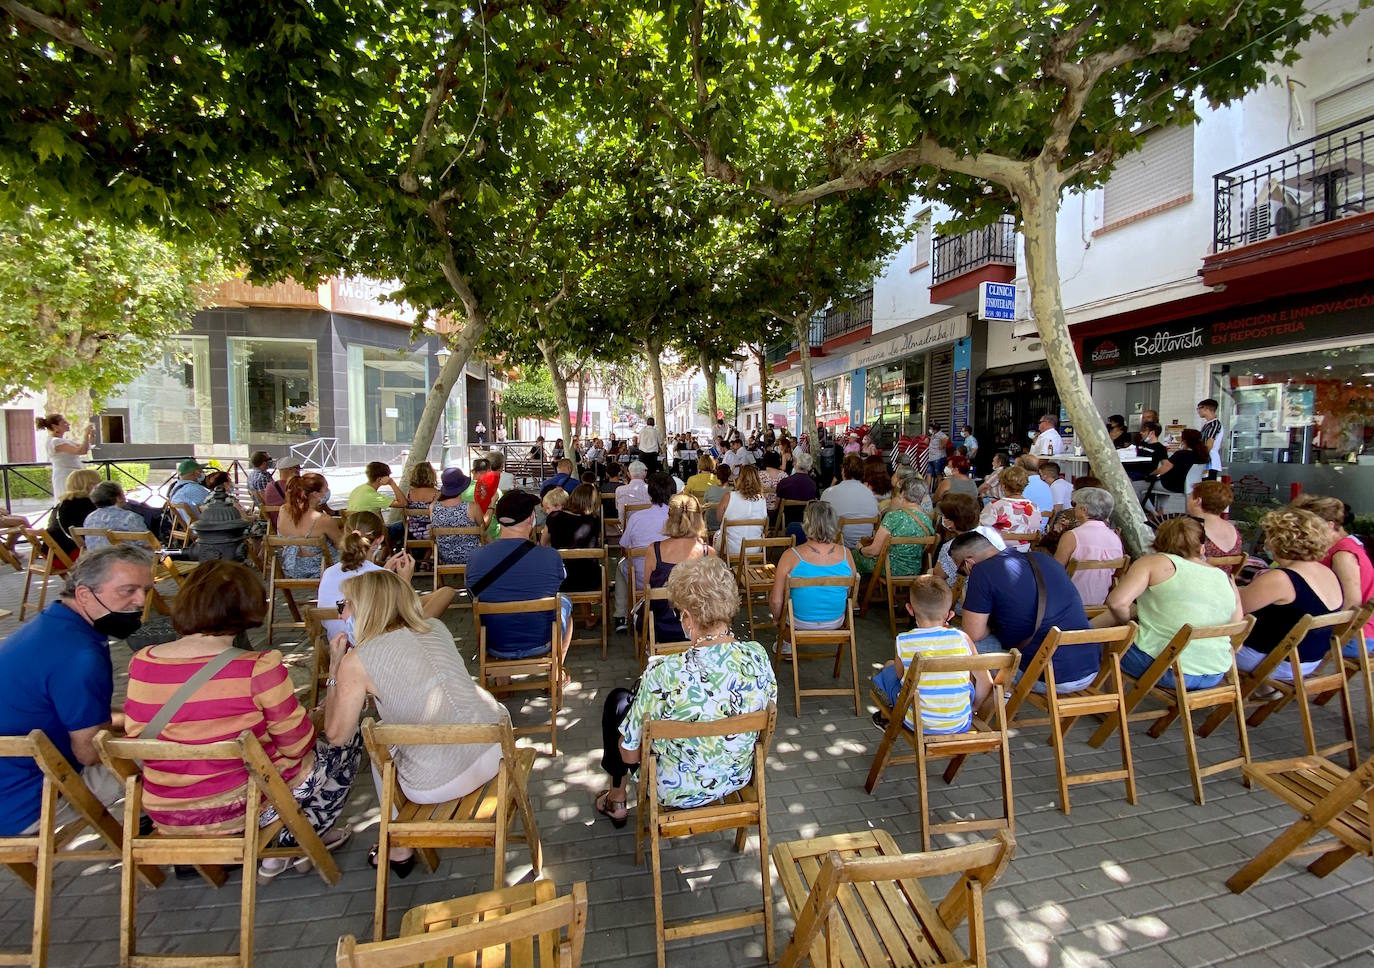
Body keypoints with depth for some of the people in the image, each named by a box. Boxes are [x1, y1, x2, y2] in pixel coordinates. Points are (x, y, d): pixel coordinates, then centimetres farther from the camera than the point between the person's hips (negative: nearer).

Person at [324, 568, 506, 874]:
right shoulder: (436, 628, 7)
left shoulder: (356, 661, -7)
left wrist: (334, 669, 11)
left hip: (437, 785, -4)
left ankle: (399, 848, 35)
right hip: (497, 747, 4)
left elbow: (336, 734, 5)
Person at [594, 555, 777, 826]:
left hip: (677, 791, -4)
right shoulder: (758, 656, -22)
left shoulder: (665, 674, -35)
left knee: (618, 700, 19)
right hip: (739, 779, 5)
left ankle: (616, 799, 38)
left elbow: (629, 753, -20)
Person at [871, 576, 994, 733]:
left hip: (917, 725, -1)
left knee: (889, 667, 24)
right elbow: (986, 682, 1)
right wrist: (972, 709, 18)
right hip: (960, 725, 1)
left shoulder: (903, 641, -13)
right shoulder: (962, 639, -10)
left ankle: (885, 717, 46)